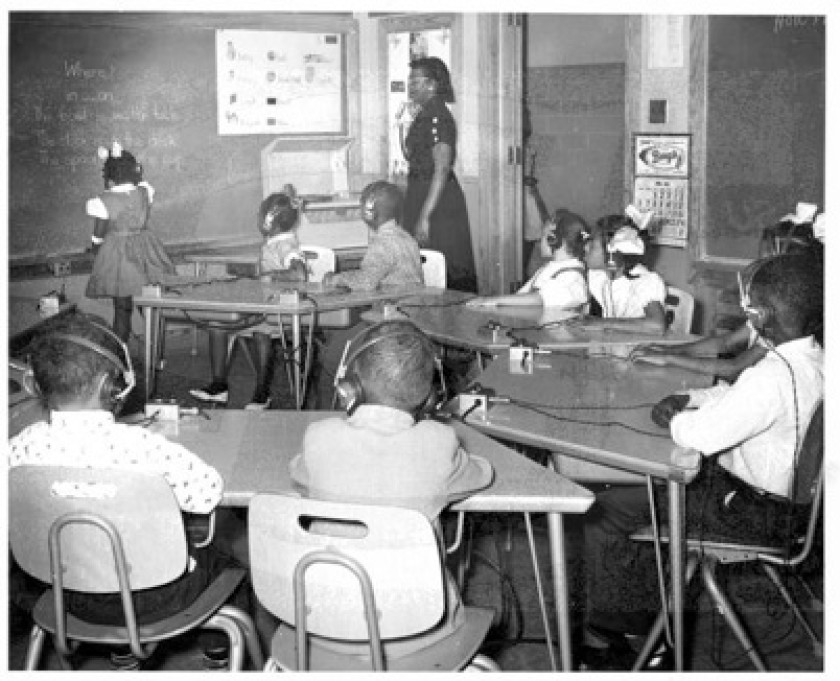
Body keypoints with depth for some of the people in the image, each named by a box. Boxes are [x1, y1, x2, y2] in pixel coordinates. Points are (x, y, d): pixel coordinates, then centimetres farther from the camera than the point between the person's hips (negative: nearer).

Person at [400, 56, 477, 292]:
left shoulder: (437, 117, -16)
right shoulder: (425, 115, 14)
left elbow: (442, 169, -23)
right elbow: (410, 155, 23)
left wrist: (425, 216, -26)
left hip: (437, 199, -10)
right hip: (420, 192, 10)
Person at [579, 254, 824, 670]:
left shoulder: (773, 377, -33)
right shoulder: (813, 359, -1)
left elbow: (701, 436, -31)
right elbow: (737, 396, 14)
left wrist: (671, 419, -10)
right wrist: (690, 399, 0)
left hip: (752, 511, -10)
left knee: (604, 512, -6)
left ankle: (605, 634, 12)